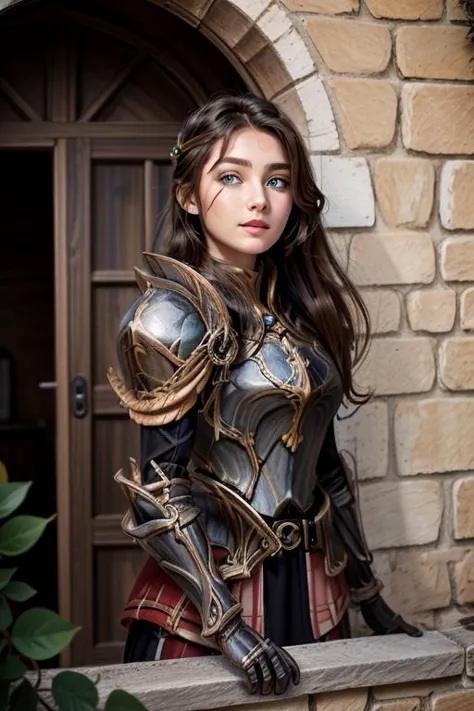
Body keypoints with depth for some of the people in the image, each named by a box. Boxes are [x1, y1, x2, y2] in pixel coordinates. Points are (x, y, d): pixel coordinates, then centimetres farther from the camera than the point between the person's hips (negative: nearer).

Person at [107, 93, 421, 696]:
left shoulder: (300, 309, 6)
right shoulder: (173, 313, -13)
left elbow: (323, 465, 10)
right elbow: (162, 486, -16)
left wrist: (369, 596, 13)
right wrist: (227, 624, -20)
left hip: (313, 588, 7)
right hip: (211, 589, -6)